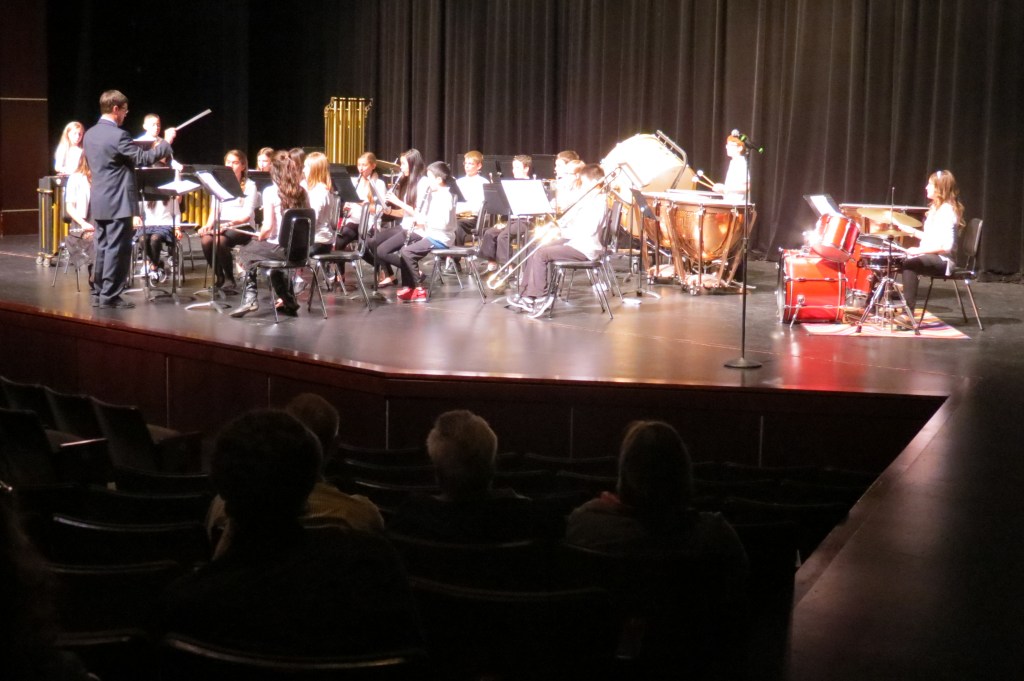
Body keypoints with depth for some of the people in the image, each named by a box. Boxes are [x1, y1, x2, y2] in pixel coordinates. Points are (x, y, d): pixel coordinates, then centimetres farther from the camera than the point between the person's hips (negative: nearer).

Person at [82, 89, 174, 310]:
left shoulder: (90, 135, 10)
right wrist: (166, 143, -3)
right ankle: (110, 297, -2)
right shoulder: (118, 135, -17)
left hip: (99, 202, 8)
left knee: (103, 248, 13)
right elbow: (144, 159, -16)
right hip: (118, 203, -8)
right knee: (117, 249, -3)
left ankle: (98, 293, 16)